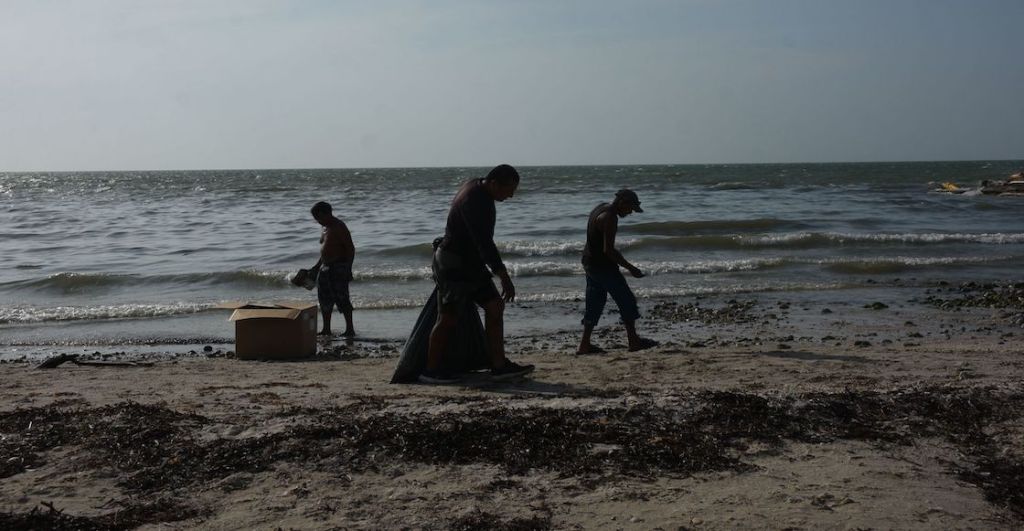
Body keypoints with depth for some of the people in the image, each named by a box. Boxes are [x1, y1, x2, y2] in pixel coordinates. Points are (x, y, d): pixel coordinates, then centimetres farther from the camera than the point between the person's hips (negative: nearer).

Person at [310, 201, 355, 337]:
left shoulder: (339, 227, -13)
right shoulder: (326, 228, 14)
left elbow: (350, 248, -16)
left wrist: (348, 268, -21)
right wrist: (317, 266, 22)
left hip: (339, 268, -9)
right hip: (326, 268, 9)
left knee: (341, 298, -8)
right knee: (325, 299, 11)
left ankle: (350, 329, -2)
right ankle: (326, 329, 19)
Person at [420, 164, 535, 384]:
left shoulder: (477, 187, 6)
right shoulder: (473, 201, -25)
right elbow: (484, 243, -31)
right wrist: (504, 276, -32)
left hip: (471, 264, 10)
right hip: (453, 265, -10)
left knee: (495, 306, 3)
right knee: (448, 318, -4)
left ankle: (499, 365, 4)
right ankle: (431, 370, 7)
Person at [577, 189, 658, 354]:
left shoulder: (600, 209, 11)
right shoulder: (609, 218, -20)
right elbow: (608, 250, -26)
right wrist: (630, 268, -20)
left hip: (590, 264, 10)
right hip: (603, 266, -10)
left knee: (595, 303, 13)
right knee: (627, 301, -1)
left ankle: (585, 345, 12)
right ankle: (634, 342, 5)